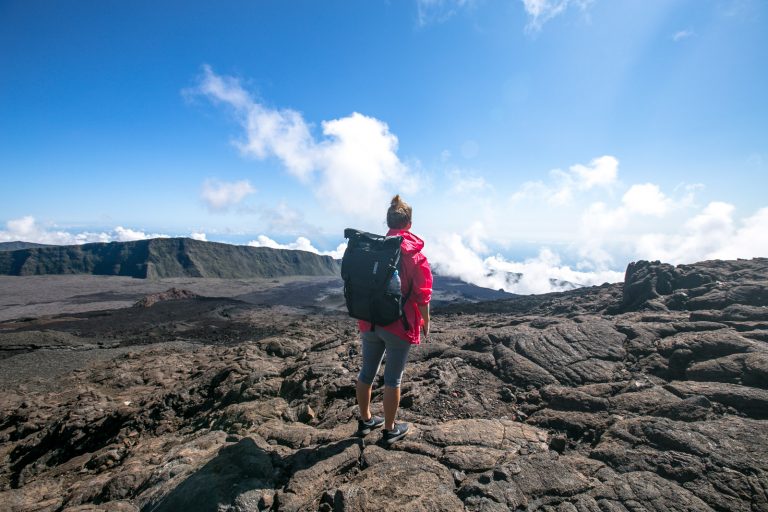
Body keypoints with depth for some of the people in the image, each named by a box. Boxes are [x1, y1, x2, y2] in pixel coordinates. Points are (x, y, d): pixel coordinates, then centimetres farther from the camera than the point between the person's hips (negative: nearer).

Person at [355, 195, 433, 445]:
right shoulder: (414, 253, -12)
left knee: (367, 371, 17)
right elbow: (422, 294, -12)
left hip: (369, 323, 5)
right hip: (399, 325, -4)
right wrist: (426, 322, 2)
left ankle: (365, 420, 35)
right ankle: (390, 430, 24)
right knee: (393, 378, 8)